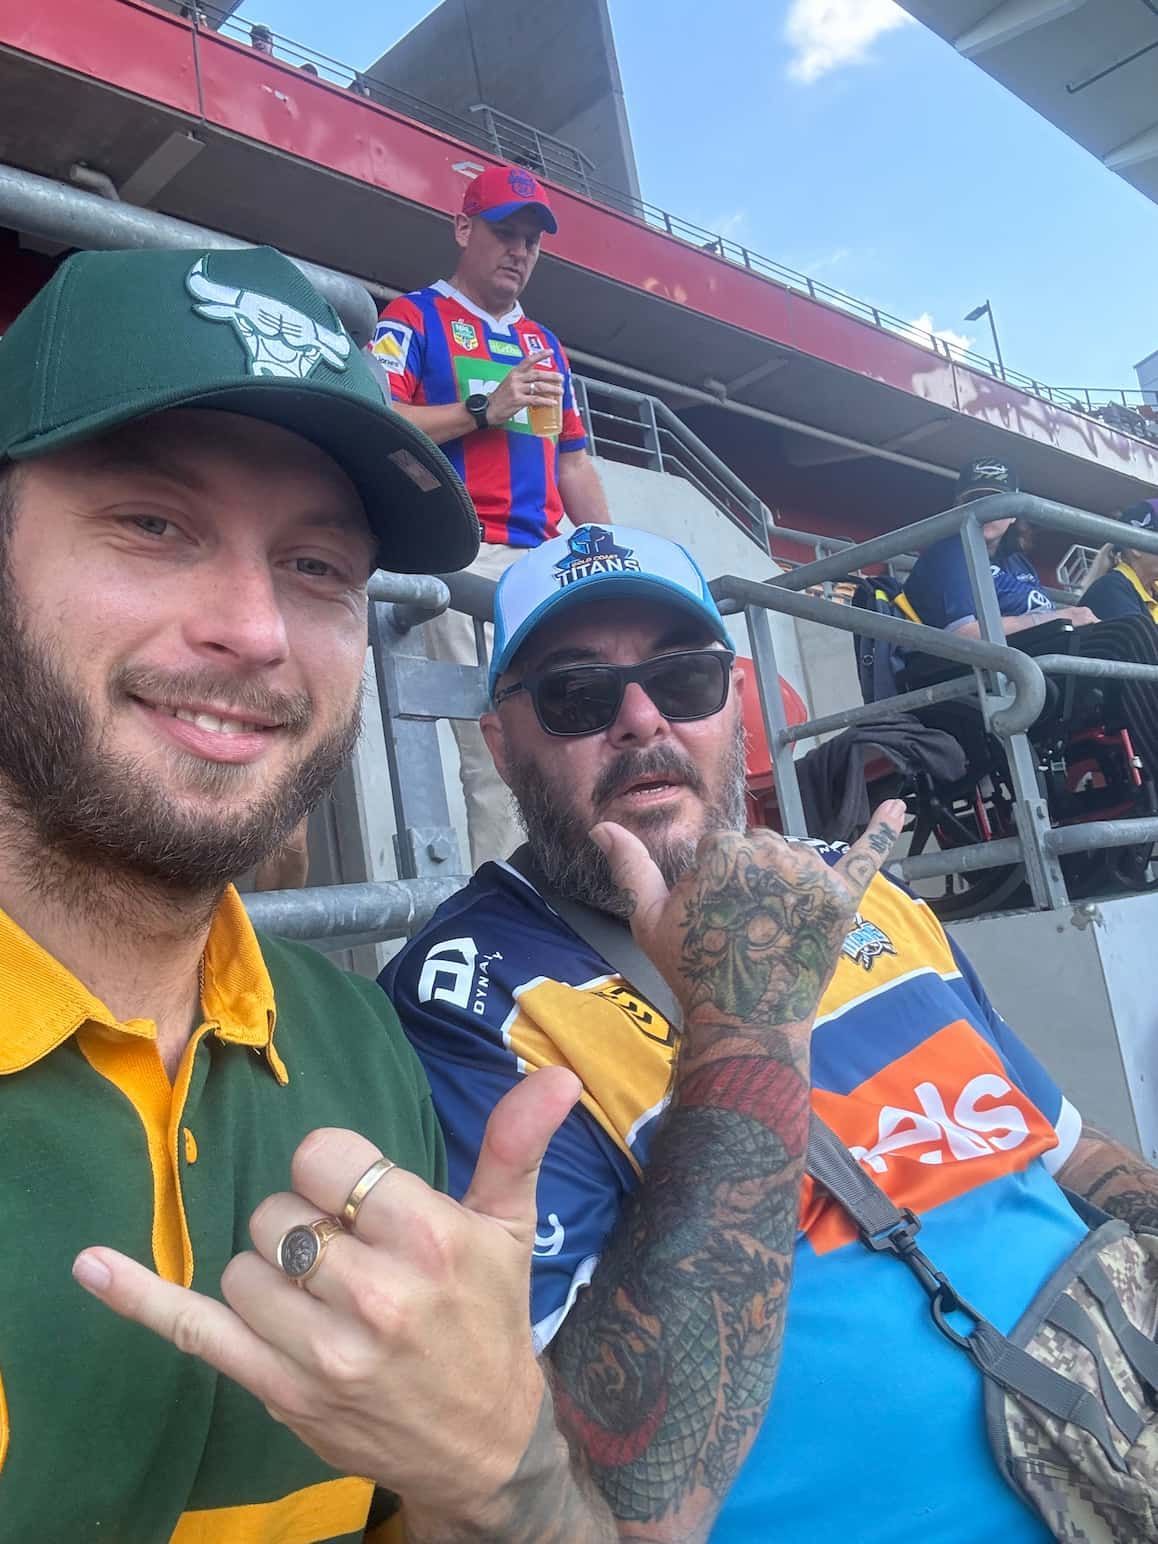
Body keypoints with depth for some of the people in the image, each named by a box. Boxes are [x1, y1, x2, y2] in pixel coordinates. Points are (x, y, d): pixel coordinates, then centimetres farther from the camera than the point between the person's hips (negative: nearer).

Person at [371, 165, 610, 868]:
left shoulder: (547, 344, 27)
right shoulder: (415, 318, 11)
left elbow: (574, 465, 25)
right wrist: (485, 410, -10)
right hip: (465, 558, -6)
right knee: (496, 753, -14)